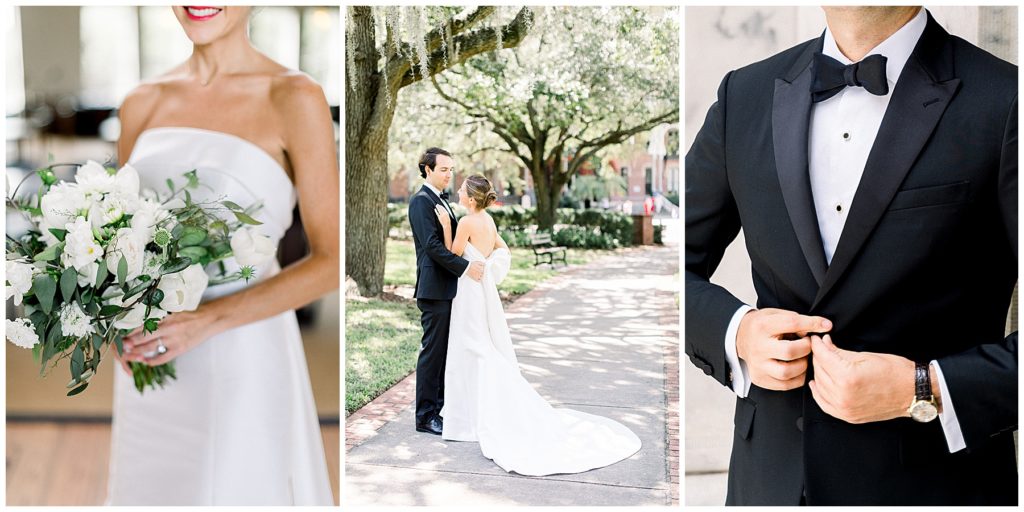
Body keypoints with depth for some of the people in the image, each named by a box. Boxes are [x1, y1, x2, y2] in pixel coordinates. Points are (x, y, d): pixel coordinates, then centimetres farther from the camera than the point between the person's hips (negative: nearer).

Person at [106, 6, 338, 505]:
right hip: (150, 369, 5)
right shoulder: (142, 104, 6)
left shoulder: (295, 99, -9)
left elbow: (331, 261, -11)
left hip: (241, 359, -5)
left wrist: (206, 321, -19)